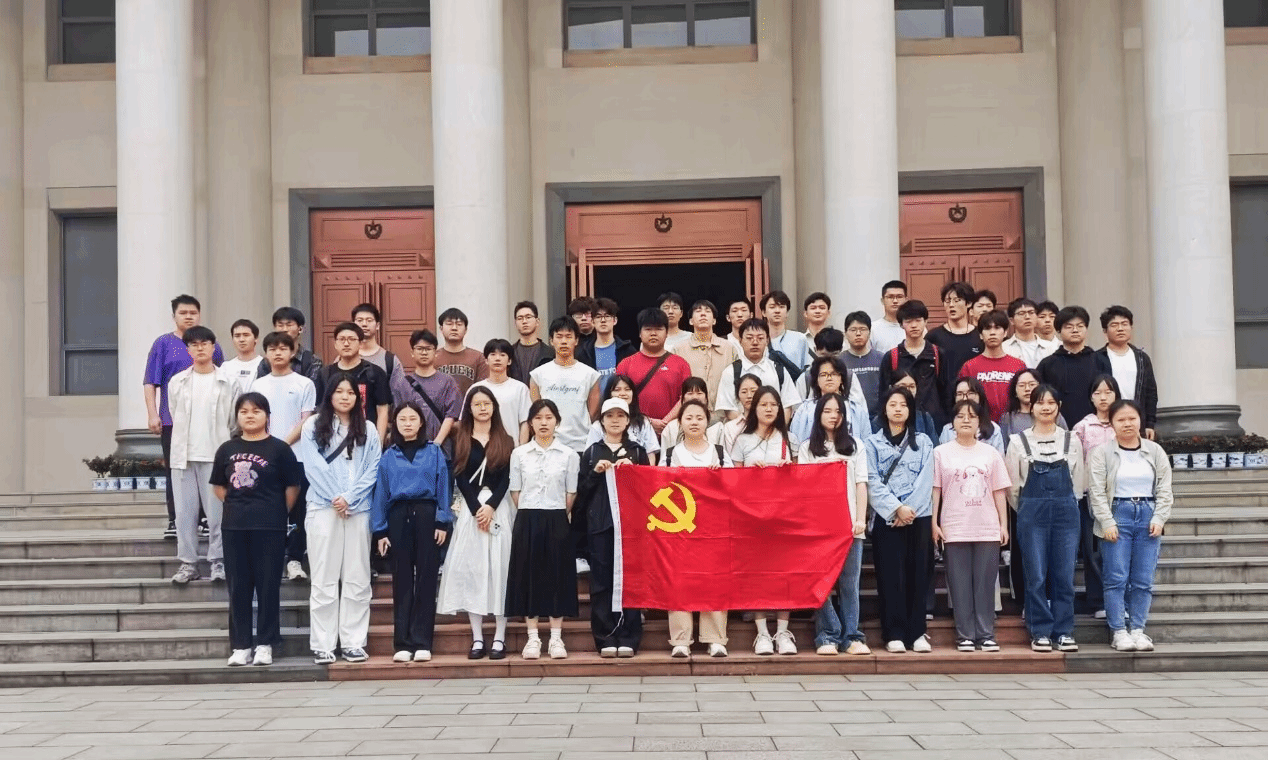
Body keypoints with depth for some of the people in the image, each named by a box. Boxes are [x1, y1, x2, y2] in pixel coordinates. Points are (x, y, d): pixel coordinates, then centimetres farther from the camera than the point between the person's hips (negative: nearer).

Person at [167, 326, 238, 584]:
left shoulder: (228, 382, 2)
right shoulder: (177, 382, 8)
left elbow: (233, 421, 6)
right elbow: (174, 416, 16)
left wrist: (223, 444, 8)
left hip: (216, 454, -2)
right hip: (183, 455, 2)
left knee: (217, 511, -3)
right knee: (185, 511, 3)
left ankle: (218, 561, 5)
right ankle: (188, 563, 9)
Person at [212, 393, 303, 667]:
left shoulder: (279, 449, -2)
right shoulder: (227, 449, 9)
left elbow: (292, 487, 1)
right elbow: (218, 486, 17)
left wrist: (278, 514, 3)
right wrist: (236, 508, 8)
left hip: (269, 528, -3)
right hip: (234, 527, 3)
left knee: (268, 585, 1)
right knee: (238, 586, 6)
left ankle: (265, 644, 9)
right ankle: (241, 646, 14)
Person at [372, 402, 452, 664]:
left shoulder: (434, 452, 6)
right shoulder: (388, 456, 11)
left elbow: (443, 486, 3)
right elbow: (381, 492, 9)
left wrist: (443, 521, -6)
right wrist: (380, 531, 4)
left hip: (426, 514, -2)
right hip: (398, 517, 2)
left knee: (426, 578, -1)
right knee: (402, 580, 4)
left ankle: (422, 642, 2)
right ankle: (402, 643, 7)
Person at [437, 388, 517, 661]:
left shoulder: (505, 441, 10)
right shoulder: (460, 441, 9)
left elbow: (506, 478, 1)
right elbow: (460, 478, 1)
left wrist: (491, 506, -12)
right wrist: (476, 508, -11)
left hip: (499, 507, 0)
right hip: (470, 508, 1)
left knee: (499, 567, -5)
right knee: (470, 568, -3)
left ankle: (499, 638, -2)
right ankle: (477, 638, 1)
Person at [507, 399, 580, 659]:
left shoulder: (569, 455, 2)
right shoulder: (519, 454, 5)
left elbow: (571, 494, 4)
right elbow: (515, 492, 7)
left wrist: (558, 517, 2)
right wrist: (529, 515, 3)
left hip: (557, 521, -1)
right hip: (527, 521, 1)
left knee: (557, 575, 1)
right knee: (528, 575, 2)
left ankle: (556, 638, 8)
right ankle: (533, 638, 9)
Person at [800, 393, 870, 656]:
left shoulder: (855, 445, 14)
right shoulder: (807, 447, 11)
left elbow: (861, 484, 8)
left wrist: (861, 519, -3)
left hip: (849, 524, 1)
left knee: (849, 583, -1)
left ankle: (851, 637, 4)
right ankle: (827, 637, 1)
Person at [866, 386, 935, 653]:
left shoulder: (923, 442, 13)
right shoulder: (872, 443, 8)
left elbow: (926, 480, 2)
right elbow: (873, 482, -2)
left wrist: (910, 509, -11)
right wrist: (897, 508, -12)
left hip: (919, 517, 1)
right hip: (886, 518, -1)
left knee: (918, 574, 1)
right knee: (890, 576, -3)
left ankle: (917, 633, 7)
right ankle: (894, 634, 1)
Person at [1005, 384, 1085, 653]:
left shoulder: (1071, 440, 7)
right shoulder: (1018, 441, 2)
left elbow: (1078, 482, 13)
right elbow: (1012, 484, 6)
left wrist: (1065, 506, 11)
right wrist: (1028, 510, 10)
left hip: (1066, 512, 1)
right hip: (1032, 514, -1)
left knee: (1064, 575, 2)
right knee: (1036, 575, -1)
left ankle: (1064, 632, 10)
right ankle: (1040, 633, 7)